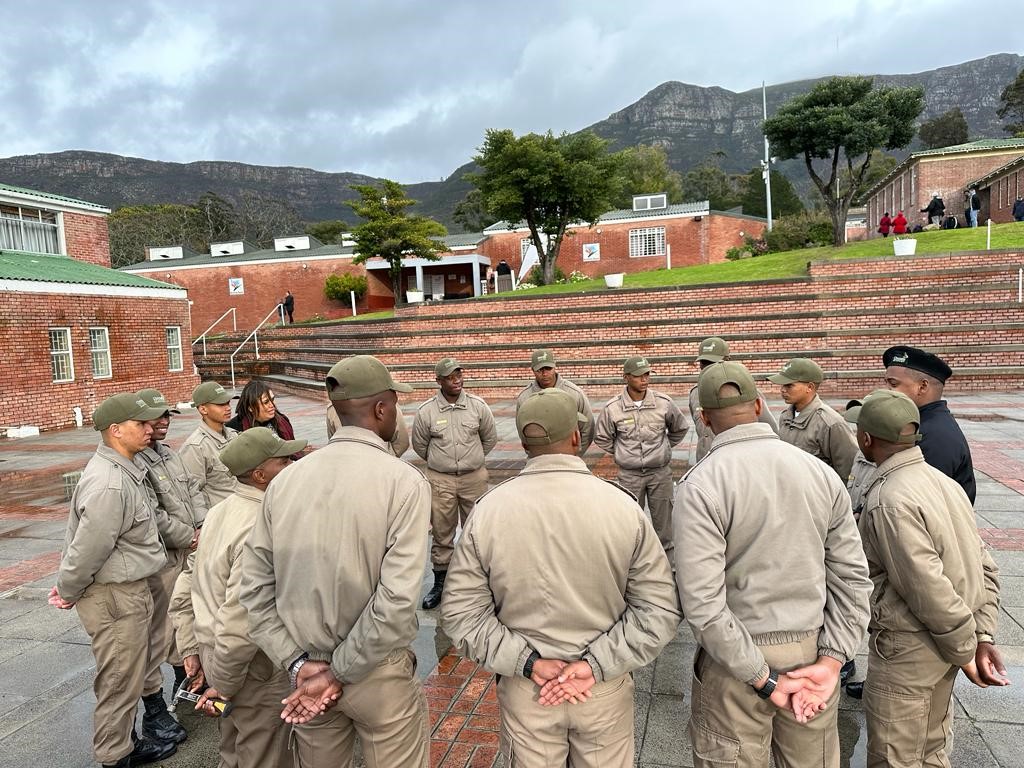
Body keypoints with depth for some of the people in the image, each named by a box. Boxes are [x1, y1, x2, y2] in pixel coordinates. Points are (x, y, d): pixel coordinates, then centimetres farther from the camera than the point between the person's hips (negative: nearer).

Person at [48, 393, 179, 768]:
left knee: (128, 677, 23)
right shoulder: (109, 485, -27)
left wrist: (67, 584, 18)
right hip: (113, 598, -10)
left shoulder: (123, 469, 6)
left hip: (129, 591, 10)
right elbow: (87, 549, -22)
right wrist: (68, 591, -6)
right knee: (119, 683, 6)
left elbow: (76, 533, 16)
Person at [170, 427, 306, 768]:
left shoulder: (221, 510, 2)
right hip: (255, 669, -8)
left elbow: (183, 593, 9)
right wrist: (222, 685, -17)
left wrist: (192, 651, 14)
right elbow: (239, 620, -30)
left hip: (213, 651, 8)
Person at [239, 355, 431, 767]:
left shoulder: (286, 479, -4)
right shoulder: (404, 481, -17)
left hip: (306, 667, 5)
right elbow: (398, 600, -24)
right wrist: (339, 673, -14)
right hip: (379, 673, -4)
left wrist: (297, 662, -4)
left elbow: (254, 585, -5)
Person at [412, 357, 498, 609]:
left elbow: (490, 439, 10)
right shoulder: (426, 411, -8)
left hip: (474, 477, 1)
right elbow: (419, 445, 8)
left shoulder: (478, 406, -5)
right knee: (441, 533, 7)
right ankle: (440, 581, 22)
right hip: (440, 480, -1)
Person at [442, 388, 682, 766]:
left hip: (523, 689, 1)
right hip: (605, 689, 0)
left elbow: (461, 612, -11)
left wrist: (529, 662, -12)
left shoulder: (488, 510, -13)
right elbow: (660, 609, -14)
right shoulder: (622, 505, -15)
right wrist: (596, 665, -15)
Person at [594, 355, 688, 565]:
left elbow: (680, 428, 13)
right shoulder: (612, 408, -9)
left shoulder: (663, 402, -5)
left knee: (663, 518, 10)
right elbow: (601, 438, 7)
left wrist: (664, 449, 12)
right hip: (629, 474, -1)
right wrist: (621, 453, 5)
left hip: (660, 471, 1)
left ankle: (666, 556, 25)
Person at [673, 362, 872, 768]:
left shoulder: (699, 484, -16)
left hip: (734, 659, -4)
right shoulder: (820, 472, -1)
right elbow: (852, 577, -1)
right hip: (813, 650, 5)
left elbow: (702, 603, -21)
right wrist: (831, 661, -2)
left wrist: (763, 680, -13)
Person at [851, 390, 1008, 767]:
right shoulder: (943, 481, 3)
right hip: (943, 647, 8)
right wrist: (984, 639, 6)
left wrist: (965, 650, -11)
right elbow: (985, 569, 5)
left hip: (907, 649, -8)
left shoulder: (888, 501, -25)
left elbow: (929, 589, -25)